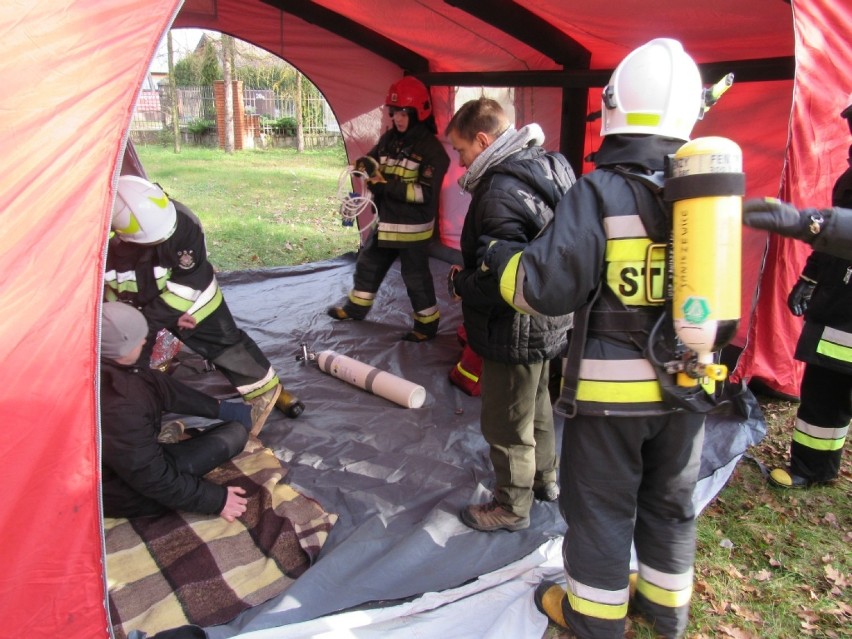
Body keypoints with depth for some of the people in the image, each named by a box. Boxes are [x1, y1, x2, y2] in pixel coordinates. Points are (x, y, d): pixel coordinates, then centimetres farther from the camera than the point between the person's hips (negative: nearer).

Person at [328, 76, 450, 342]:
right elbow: (371, 159, 12)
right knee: (368, 264, 21)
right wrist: (367, 165, -14)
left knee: (416, 277, 2)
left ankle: (427, 324, 18)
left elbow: (426, 193, -23)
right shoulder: (389, 138, 4)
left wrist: (389, 184, -27)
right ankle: (356, 307, 40)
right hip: (384, 221, 8)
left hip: (413, 227, -7)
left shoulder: (431, 149, -17)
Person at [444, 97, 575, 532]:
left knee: (506, 425, 10)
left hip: (516, 335, -10)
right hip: (550, 325, 10)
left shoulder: (501, 194, -27)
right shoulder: (547, 168, 4)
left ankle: (511, 507, 30)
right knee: (537, 405, 28)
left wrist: (461, 282, -13)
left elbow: (503, 283, -32)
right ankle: (545, 478, 49)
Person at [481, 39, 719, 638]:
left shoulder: (599, 191, -16)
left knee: (600, 504, 13)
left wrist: (501, 256, -1)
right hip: (688, 382, 6)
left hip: (612, 386, -5)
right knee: (669, 500, 23)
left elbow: (547, 288, -18)